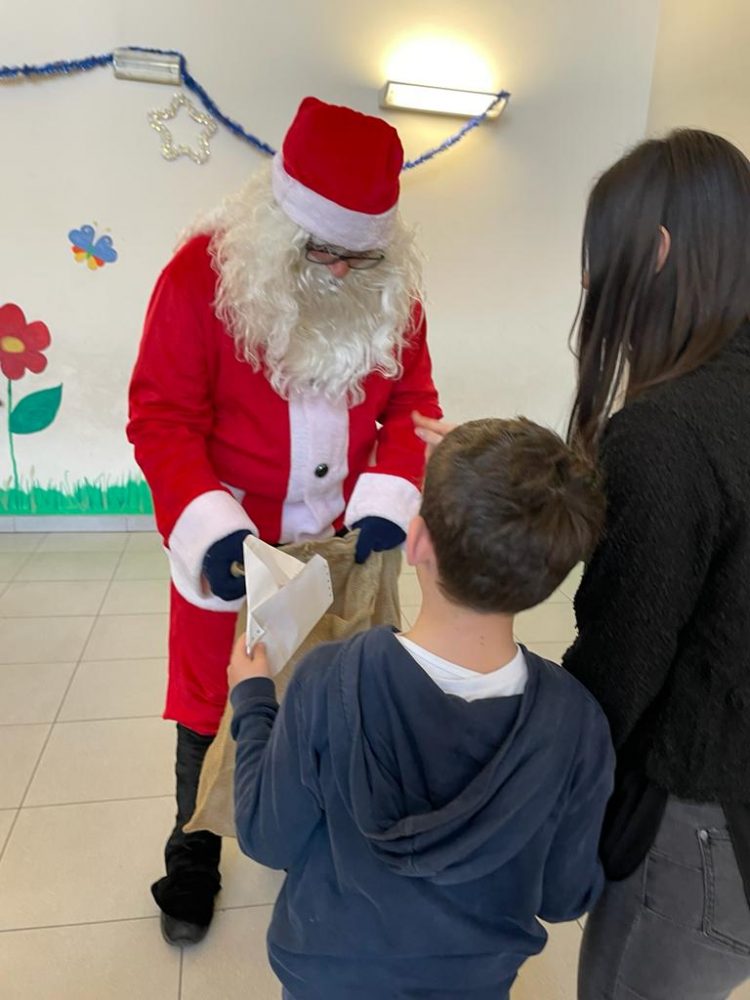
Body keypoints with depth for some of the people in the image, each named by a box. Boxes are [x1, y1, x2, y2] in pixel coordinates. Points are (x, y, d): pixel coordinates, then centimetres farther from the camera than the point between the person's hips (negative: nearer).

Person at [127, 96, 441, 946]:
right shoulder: (204, 275, -15)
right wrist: (210, 526, -29)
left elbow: (411, 403, 1)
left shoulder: (390, 290, -2)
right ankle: (193, 860, 40)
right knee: (215, 701, 14)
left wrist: (388, 501, -16)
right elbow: (160, 418, -15)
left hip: (342, 542, 4)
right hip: (232, 546, -3)